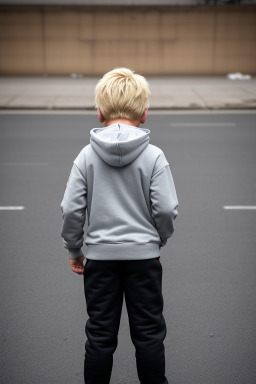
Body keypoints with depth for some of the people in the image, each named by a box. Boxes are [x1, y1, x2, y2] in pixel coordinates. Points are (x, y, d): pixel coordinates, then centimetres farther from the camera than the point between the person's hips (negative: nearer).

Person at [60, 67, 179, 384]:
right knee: (149, 332, 14)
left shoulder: (87, 156, -6)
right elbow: (166, 209, -11)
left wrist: (73, 248, 8)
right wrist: (159, 239, 9)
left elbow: (71, 209, -6)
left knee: (100, 333, 14)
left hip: (100, 254, 1)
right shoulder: (154, 156, -10)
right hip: (144, 254, -1)